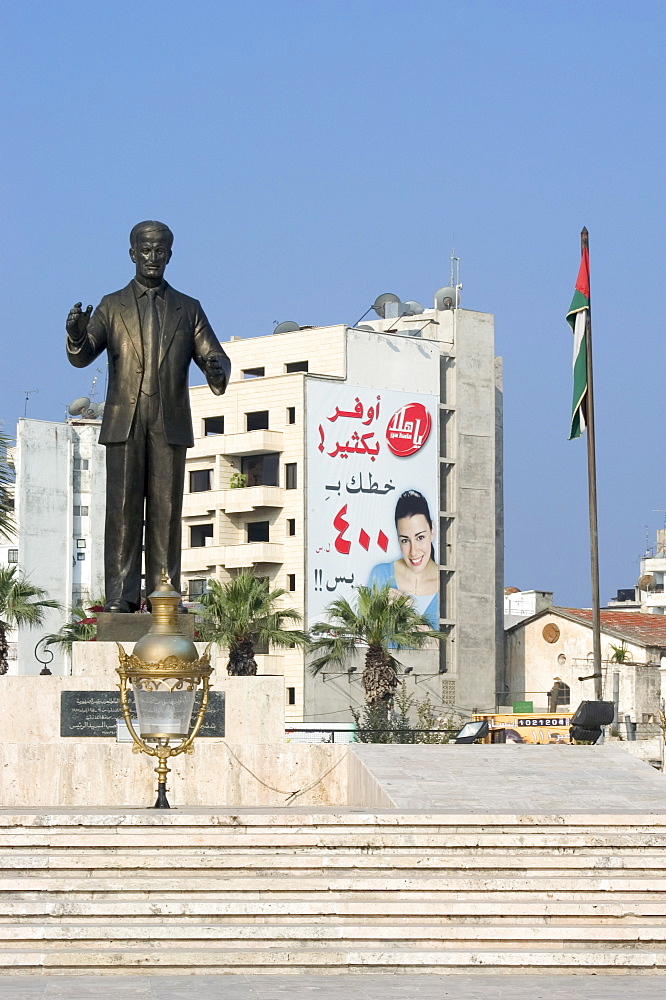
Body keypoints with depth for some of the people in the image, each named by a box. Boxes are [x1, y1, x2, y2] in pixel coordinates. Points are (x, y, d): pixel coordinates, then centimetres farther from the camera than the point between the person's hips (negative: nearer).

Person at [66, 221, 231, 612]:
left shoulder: (188, 309, 15)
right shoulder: (112, 306, 12)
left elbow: (214, 355, 8)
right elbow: (82, 356, 0)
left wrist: (218, 371, -18)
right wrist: (77, 335, -24)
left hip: (169, 425, 1)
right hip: (124, 424, -1)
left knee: (166, 510, -2)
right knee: (123, 509, -6)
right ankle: (121, 595, -6)